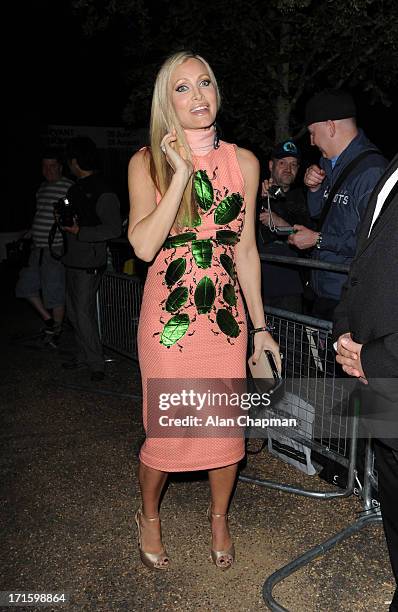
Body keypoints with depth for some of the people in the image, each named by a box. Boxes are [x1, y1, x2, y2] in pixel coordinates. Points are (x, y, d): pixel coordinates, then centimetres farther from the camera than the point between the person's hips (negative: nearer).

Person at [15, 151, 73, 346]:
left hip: (55, 250, -8)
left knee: (55, 293, 0)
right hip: (37, 248, 8)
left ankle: (57, 329, 17)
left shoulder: (69, 187, -10)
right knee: (26, 286, 11)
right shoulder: (42, 188, 15)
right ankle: (48, 319, 25)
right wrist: (29, 234, 19)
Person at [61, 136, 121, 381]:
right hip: (73, 260, 9)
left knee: (84, 313, -7)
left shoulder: (102, 192, -16)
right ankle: (84, 356, 27)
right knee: (74, 312, 14)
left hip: (89, 263, -9)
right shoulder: (77, 188, 13)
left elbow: (114, 229, -20)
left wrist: (80, 232, -20)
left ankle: (96, 363, 5)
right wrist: (63, 217, 9)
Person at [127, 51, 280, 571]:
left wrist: (260, 327, 8)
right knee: (165, 431, 6)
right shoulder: (148, 163, -3)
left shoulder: (243, 162, 4)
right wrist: (182, 173, -19)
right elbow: (143, 245, -17)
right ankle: (149, 516, 37)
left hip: (227, 317, 3)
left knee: (228, 428, 10)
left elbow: (246, 249, 7)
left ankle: (219, 518, 39)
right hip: (168, 318, -2)